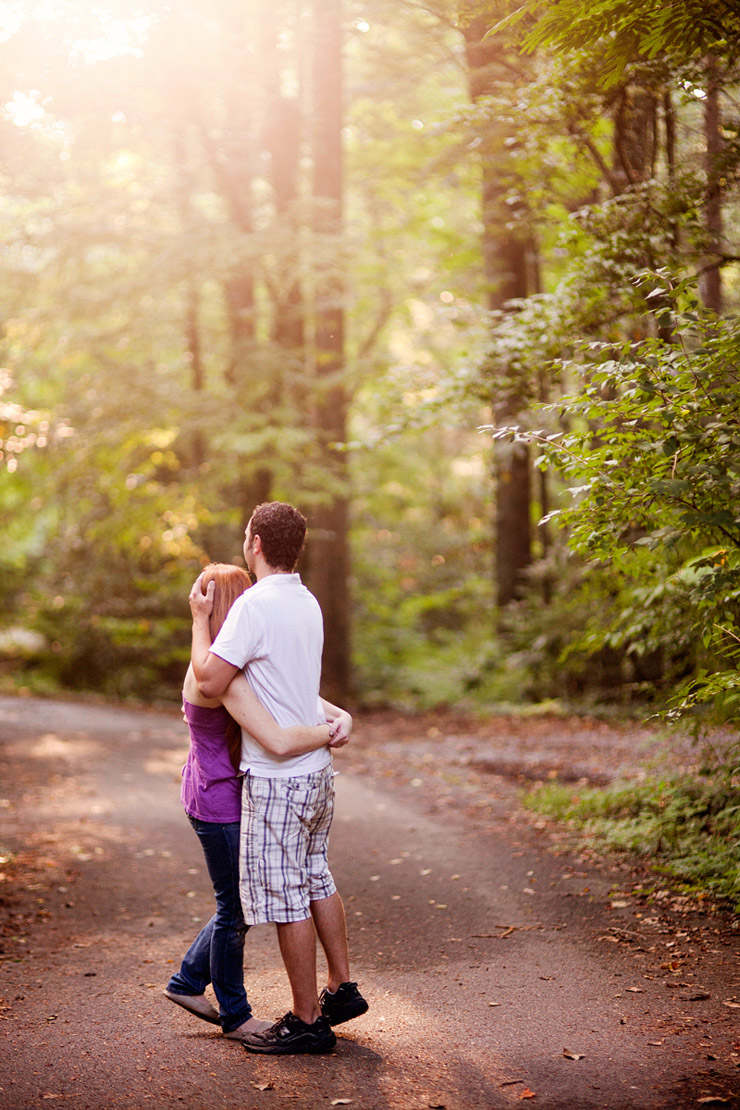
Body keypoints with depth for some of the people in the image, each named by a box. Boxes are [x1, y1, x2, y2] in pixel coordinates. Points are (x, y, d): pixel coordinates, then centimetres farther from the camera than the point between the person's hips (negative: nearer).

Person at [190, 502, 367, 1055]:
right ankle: (342, 988, 29)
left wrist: (200, 619, -9)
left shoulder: (255, 605, -18)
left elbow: (211, 682, -20)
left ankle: (307, 1021, 5)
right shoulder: (308, 603, 10)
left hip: (277, 776, -9)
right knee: (316, 879, 20)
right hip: (317, 766, 9)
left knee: (285, 895, -1)